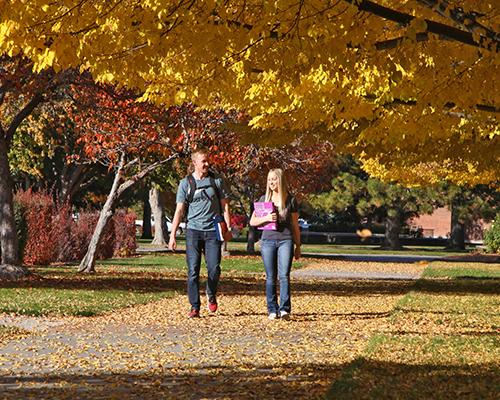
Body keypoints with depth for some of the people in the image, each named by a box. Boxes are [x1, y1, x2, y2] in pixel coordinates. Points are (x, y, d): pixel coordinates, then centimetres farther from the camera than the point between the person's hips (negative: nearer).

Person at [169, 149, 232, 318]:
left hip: (213, 230, 0)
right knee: (193, 270, -5)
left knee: (214, 268, -7)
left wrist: (228, 228, 0)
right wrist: (173, 235, -1)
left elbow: (225, 206, 10)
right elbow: (179, 210, 5)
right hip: (193, 230, 0)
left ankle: (211, 295, 22)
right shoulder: (186, 183, 6)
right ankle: (195, 307, 0)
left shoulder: (217, 181, 8)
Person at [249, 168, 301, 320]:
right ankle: (272, 310, 6)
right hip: (268, 240, 2)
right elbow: (252, 221, 9)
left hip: (286, 240, -2)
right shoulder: (264, 199, 10)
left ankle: (284, 309, -15)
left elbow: (295, 225, 12)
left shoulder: (290, 200, 6)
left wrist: (298, 246, 13)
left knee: (284, 275, -12)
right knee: (270, 277, 2)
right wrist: (266, 218, -11)